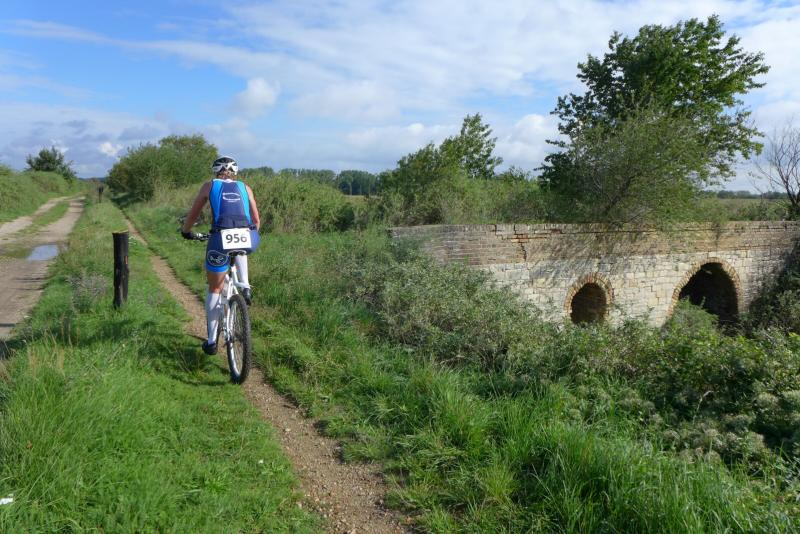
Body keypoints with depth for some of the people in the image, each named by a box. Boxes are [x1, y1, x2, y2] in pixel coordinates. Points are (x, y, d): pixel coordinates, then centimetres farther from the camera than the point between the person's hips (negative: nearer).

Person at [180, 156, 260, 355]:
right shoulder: (245, 187, 22)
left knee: (215, 289, 16)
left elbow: (193, 215, 23)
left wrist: (185, 231, 43)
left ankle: (211, 342, 21)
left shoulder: (209, 186, 18)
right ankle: (245, 286, 20)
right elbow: (257, 221, 23)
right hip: (248, 240, 2)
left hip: (220, 239, -1)